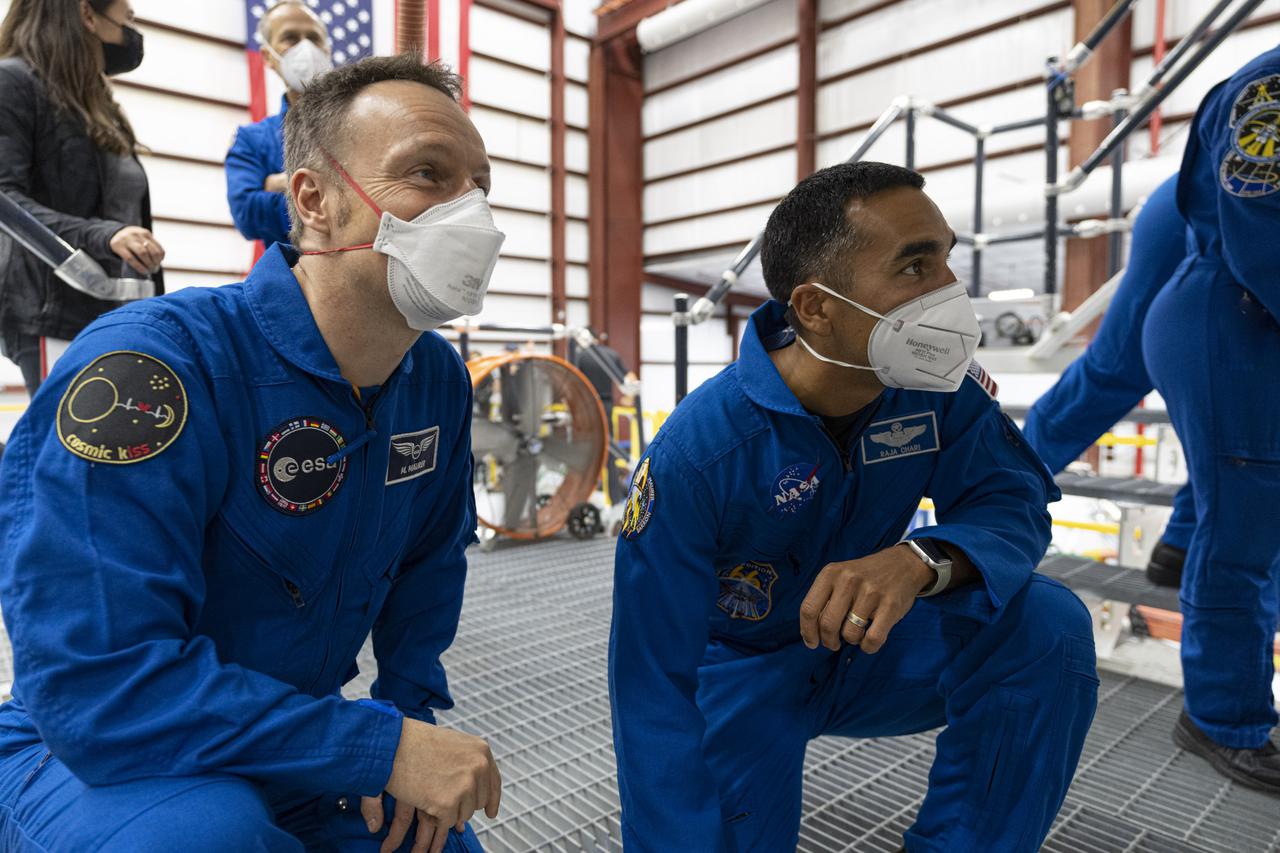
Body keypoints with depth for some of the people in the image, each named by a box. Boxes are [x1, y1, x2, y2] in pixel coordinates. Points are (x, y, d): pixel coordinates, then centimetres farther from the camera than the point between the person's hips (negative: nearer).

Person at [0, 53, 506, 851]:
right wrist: (380, 747, -31)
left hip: (294, 749, 6)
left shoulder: (439, 381, -8)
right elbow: (93, 683, -33)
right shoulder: (152, 364, -29)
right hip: (95, 759, -5)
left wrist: (410, 714, -4)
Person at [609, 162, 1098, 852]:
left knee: (1047, 627, -19)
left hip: (865, 643, 4)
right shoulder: (693, 456, -30)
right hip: (742, 666, -3)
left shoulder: (940, 383, -15)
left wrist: (922, 560, -42)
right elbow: (654, 694, -26)